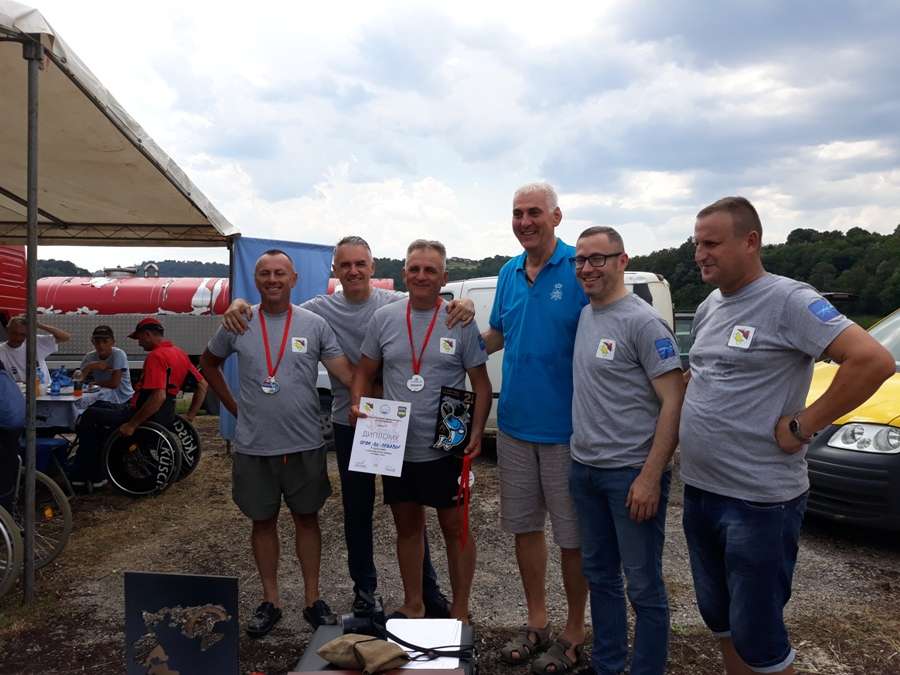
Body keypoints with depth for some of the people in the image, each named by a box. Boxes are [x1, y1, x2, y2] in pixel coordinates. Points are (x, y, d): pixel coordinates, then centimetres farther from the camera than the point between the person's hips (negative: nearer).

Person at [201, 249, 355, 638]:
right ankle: (270, 601, 26)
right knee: (263, 522, 12)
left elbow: (345, 372, -7)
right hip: (253, 446, 1)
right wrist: (233, 406, 7)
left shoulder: (314, 325, -2)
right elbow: (209, 363, 16)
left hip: (305, 444, -1)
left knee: (306, 519, 11)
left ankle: (312, 599, 24)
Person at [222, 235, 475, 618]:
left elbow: (437, 309, -13)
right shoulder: (322, 309, 0)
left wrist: (464, 304, -36)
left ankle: (428, 592, 22)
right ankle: (364, 589, 32)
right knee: (357, 511, 14)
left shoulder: (395, 304, -5)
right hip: (349, 424, 2)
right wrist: (240, 305, -18)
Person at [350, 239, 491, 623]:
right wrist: (357, 405, -9)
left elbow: (481, 383, -3)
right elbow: (365, 372, 10)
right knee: (407, 527, 17)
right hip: (395, 447, 3)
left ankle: (459, 611, 25)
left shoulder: (461, 322, -5)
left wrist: (477, 432, -14)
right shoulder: (384, 318, 3)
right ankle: (413, 606, 34)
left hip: (447, 448, -3)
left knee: (455, 527, 8)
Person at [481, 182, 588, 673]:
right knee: (524, 525, 15)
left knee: (572, 535, 8)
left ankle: (574, 632, 26)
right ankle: (536, 623, 32)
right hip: (514, 425, 6)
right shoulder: (509, 274, 8)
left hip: (567, 427, -6)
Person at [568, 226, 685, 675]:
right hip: (584, 468, 8)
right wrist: (582, 458, 10)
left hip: (631, 473, -7)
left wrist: (651, 477, -19)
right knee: (599, 574, 18)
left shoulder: (642, 322, -12)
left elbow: (674, 401, -15)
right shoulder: (584, 317, 9)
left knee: (643, 586, 4)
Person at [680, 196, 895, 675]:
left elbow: (874, 361, -23)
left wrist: (801, 425, -20)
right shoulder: (708, 308, 10)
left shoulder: (788, 301, -15)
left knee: (756, 636, 4)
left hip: (758, 501, -8)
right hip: (699, 491, 8)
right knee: (718, 617, 21)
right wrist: (691, 428, 10)